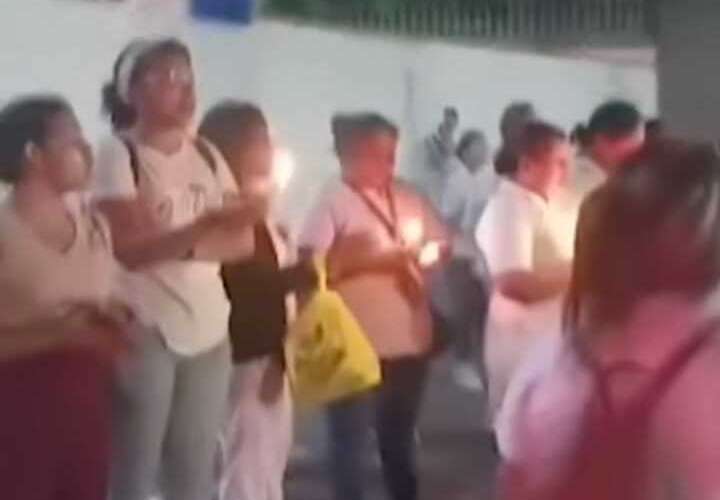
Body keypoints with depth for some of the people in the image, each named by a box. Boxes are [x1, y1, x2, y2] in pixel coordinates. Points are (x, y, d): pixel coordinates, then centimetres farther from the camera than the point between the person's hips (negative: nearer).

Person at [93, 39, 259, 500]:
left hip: (208, 330, 6)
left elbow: (242, 241, 6)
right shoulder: (119, 154, -7)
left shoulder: (208, 155, 11)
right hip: (145, 332, -6)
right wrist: (203, 226, -25)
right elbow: (125, 248, -15)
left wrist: (181, 246, -12)